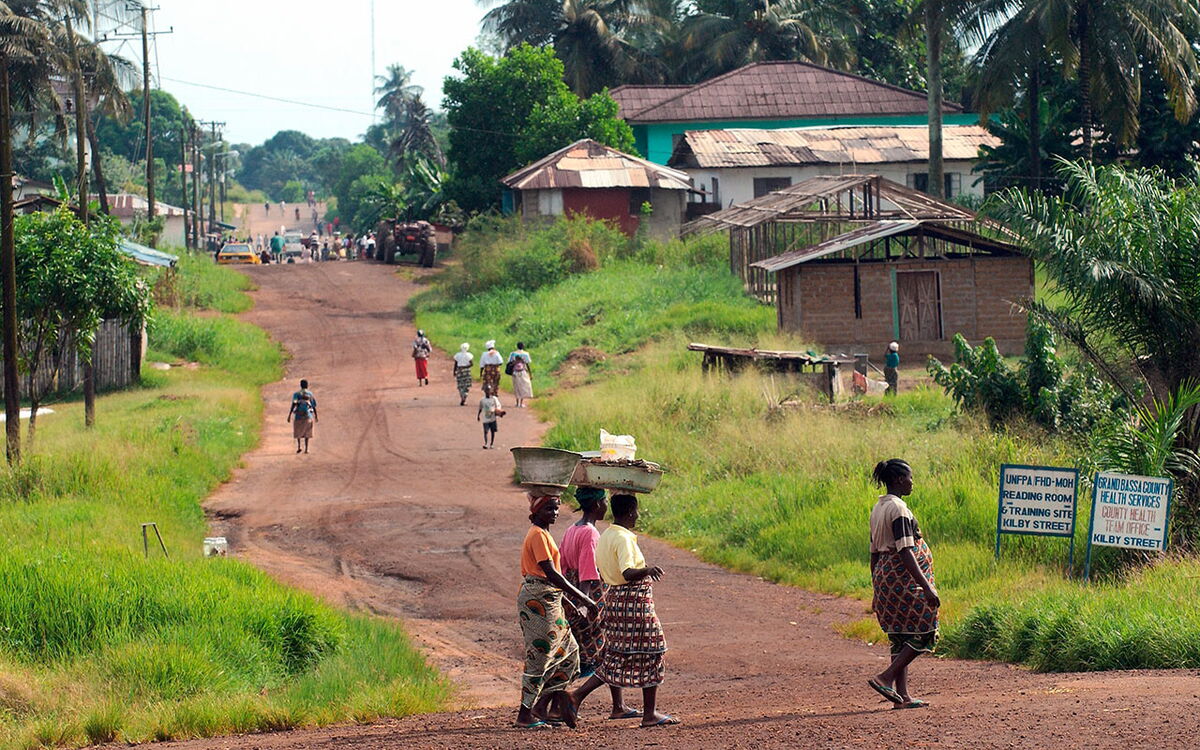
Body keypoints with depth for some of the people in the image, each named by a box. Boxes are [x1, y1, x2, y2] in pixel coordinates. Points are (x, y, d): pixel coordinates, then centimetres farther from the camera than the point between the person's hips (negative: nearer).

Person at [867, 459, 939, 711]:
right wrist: (926, 587, -23)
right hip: (903, 576, -9)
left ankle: (902, 695, 9)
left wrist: (877, 592, 23)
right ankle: (886, 678, -11)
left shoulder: (878, 508, 13)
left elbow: (874, 553, 18)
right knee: (923, 632, -3)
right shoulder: (898, 509, -15)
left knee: (902, 637, 11)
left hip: (884, 575, 9)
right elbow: (905, 552, -21)